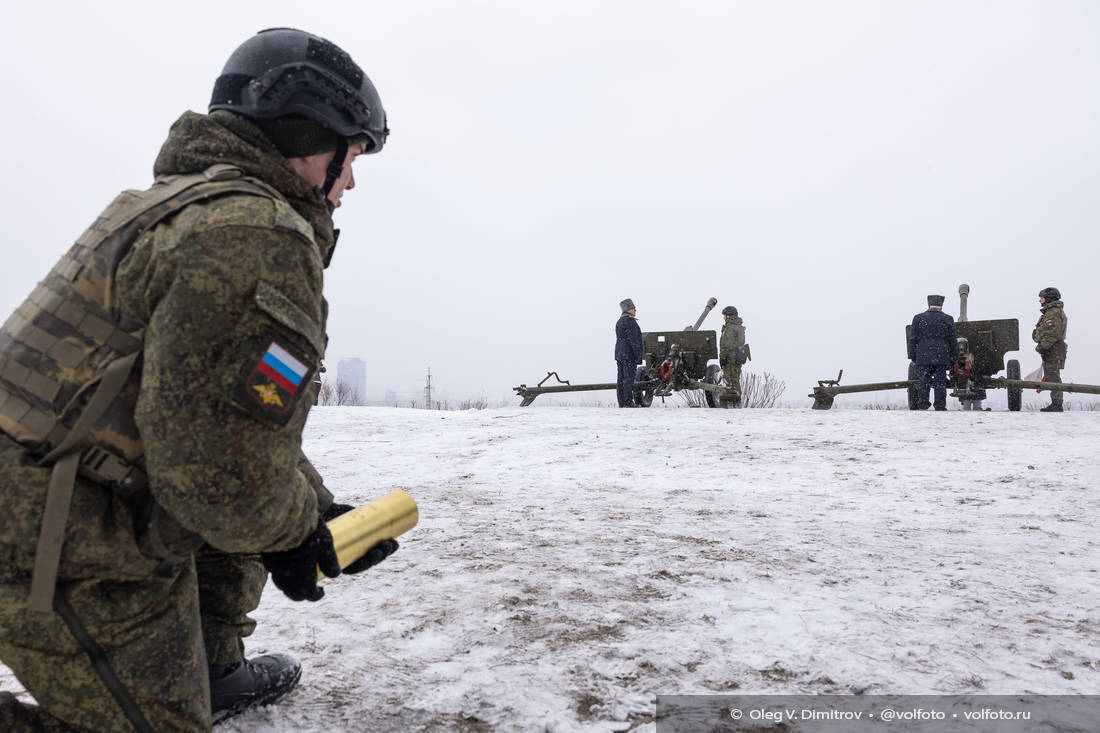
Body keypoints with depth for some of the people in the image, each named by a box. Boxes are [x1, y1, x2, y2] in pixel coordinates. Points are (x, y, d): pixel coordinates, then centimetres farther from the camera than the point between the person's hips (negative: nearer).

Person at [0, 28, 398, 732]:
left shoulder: (188, 200, 12)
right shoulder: (258, 235, -22)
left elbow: (239, 417, 13)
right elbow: (220, 465, -26)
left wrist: (321, 510, 9)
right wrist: (298, 530, -6)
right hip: (81, 560, -10)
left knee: (273, 509, 22)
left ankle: (214, 671, 33)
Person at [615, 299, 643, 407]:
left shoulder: (619, 321, 18)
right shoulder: (630, 321, -13)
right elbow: (634, 339, -18)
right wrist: (638, 355, -16)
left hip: (619, 353, 9)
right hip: (629, 354, -9)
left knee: (621, 378, 8)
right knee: (629, 378, -8)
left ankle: (621, 402, 10)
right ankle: (628, 402, -9)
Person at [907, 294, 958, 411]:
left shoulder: (918, 318, 2)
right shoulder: (948, 319, 2)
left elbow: (913, 339, 2)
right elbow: (953, 341, 4)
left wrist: (912, 356, 9)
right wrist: (953, 358, 11)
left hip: (923, 357, 0)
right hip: (942, 358, 0)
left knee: (922, 383, 4)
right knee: (940, 384, 5)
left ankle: (922, 407, 3)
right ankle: (940, 408, 7)